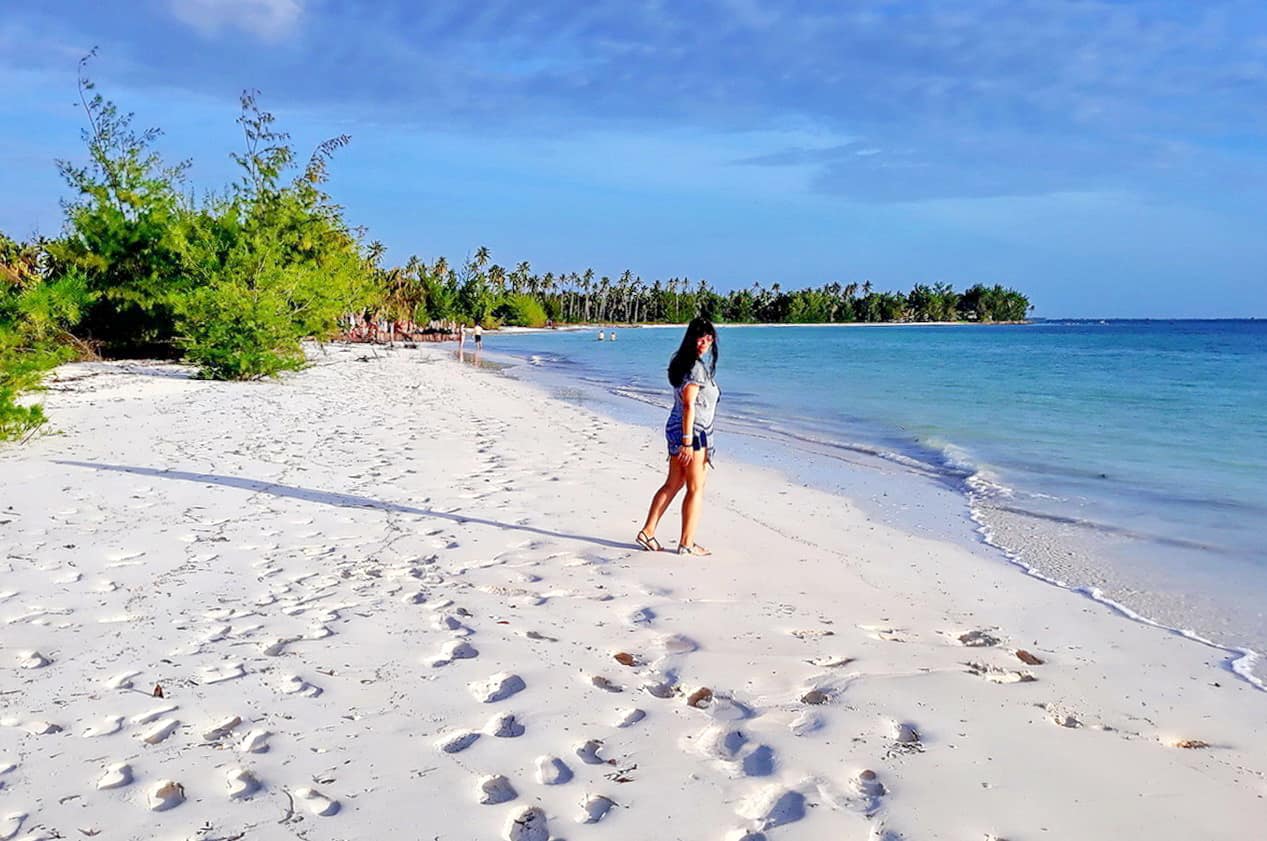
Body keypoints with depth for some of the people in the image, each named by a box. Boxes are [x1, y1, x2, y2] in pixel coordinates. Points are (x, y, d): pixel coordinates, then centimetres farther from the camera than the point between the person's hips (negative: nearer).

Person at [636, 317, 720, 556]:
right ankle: (687, 543, 7)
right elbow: (689, 405, -22)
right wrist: (687, 441, -23)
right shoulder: (697, 367, -17)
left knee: (672, 485, 16)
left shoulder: (682, 362, 12)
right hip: (693, 432, -9)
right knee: (696, 489, 1)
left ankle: (648, 532, 17)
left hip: (675, 429, 9)